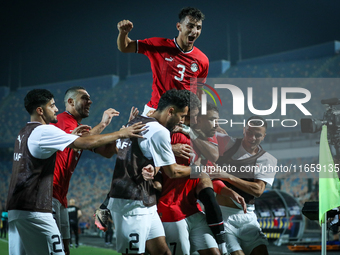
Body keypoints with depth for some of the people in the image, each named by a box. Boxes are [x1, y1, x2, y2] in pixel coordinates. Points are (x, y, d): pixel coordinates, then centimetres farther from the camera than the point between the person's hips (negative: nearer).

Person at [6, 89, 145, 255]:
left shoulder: (24, 133, 16)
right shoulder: (44, 131, -11)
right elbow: (87, 143, -15)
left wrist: (71, 136, 26)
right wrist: (121, 133, -6)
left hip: (15, 209, 9)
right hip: (34, 210, -9)